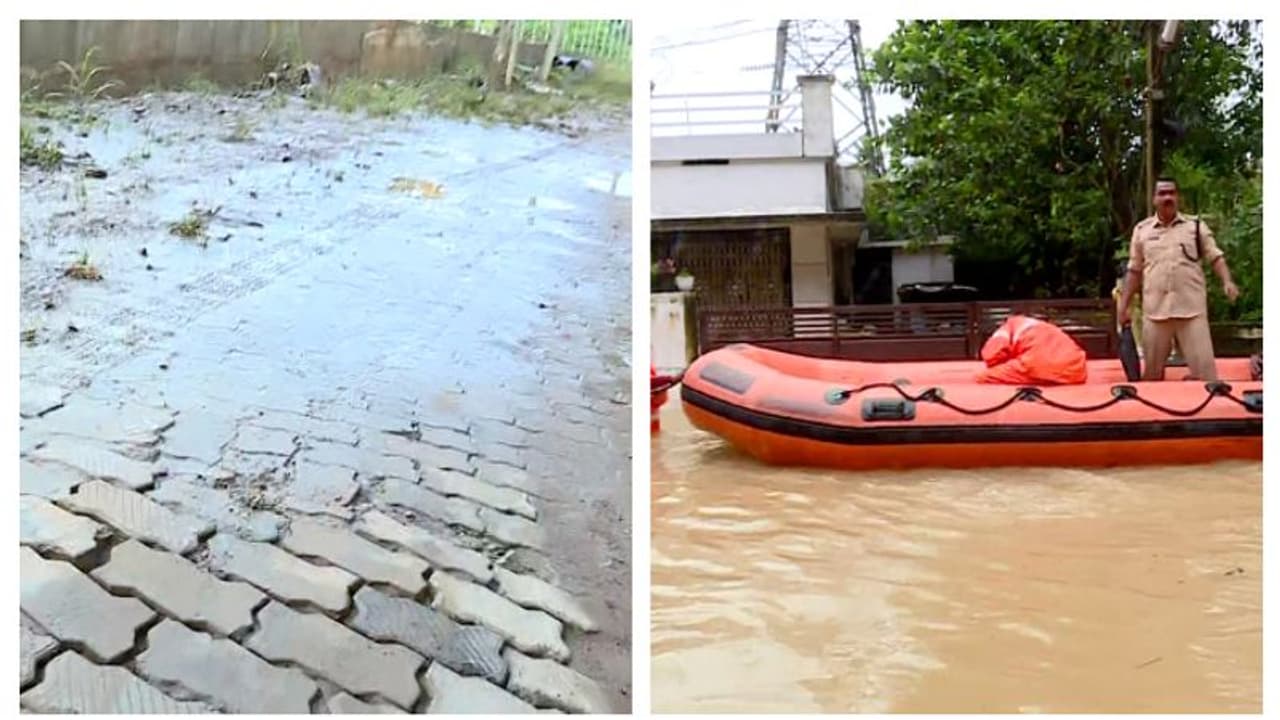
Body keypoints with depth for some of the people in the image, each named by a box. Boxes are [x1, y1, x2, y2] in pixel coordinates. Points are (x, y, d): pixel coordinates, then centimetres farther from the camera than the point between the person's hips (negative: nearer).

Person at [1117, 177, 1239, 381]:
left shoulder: (1196, 226, 8)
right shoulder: (1141, 230, 11)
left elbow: (1215, 258, 7)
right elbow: (1134, 271, 15)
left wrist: (1227, 282, -12)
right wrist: (1124, 306, 11)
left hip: (1192, 308, -1)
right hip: (1155, 310, 1)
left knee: (1204, 367, -5)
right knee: (1152, 371, 7)